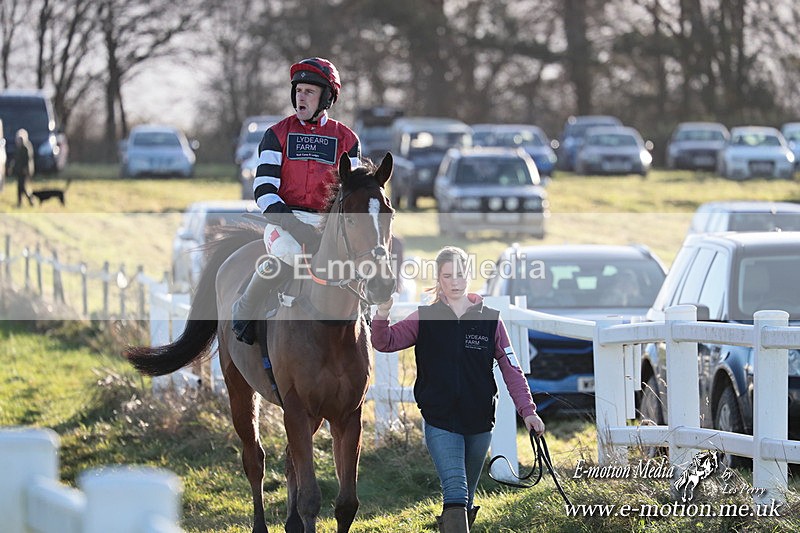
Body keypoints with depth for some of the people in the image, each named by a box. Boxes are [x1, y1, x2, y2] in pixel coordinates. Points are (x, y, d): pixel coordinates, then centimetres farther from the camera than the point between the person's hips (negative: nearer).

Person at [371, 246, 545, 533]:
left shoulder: (490, 319, 3)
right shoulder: (424, 318, 2)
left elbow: (511, 369, 1)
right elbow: (385, 342, -6)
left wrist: (527, 410, -8)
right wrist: (383, 312, -25)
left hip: (479, 422, 2)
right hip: (440, 422, -2)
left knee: (467, 498, 13)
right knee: (455, 492, -17)